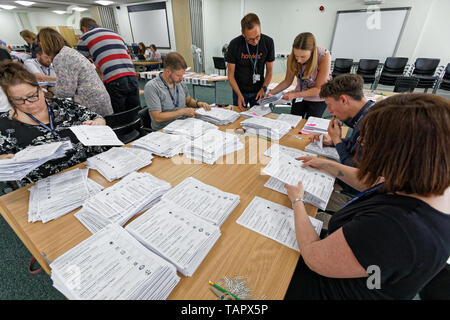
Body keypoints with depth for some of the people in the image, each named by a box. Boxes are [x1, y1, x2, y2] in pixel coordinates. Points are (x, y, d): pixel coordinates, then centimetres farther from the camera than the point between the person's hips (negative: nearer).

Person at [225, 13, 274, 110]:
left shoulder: (268, 42, -11)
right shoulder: (234, 44, -16)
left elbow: (269, 71, -2)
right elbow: (231, 75, -11)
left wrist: (264, 88, -18)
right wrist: (239, 94, -22)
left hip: (258, 91, 1)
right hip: (239, 90, -1)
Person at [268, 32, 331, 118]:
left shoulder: (324, 56, -27)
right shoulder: (292, 58, -18)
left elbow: (319, 89, -23)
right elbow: (287, 81, -4)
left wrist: (295, 94, -33)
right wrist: (271, 93, -18)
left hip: (317, 99, -3)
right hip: (300, 95, 3)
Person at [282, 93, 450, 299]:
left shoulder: (391, 228, -43)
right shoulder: (433, 183, -15)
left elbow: (313, 257, -29)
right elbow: (371, 183, 8)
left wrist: (297, 200, -16)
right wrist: (327, 165, 10)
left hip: (340, 289, -7)